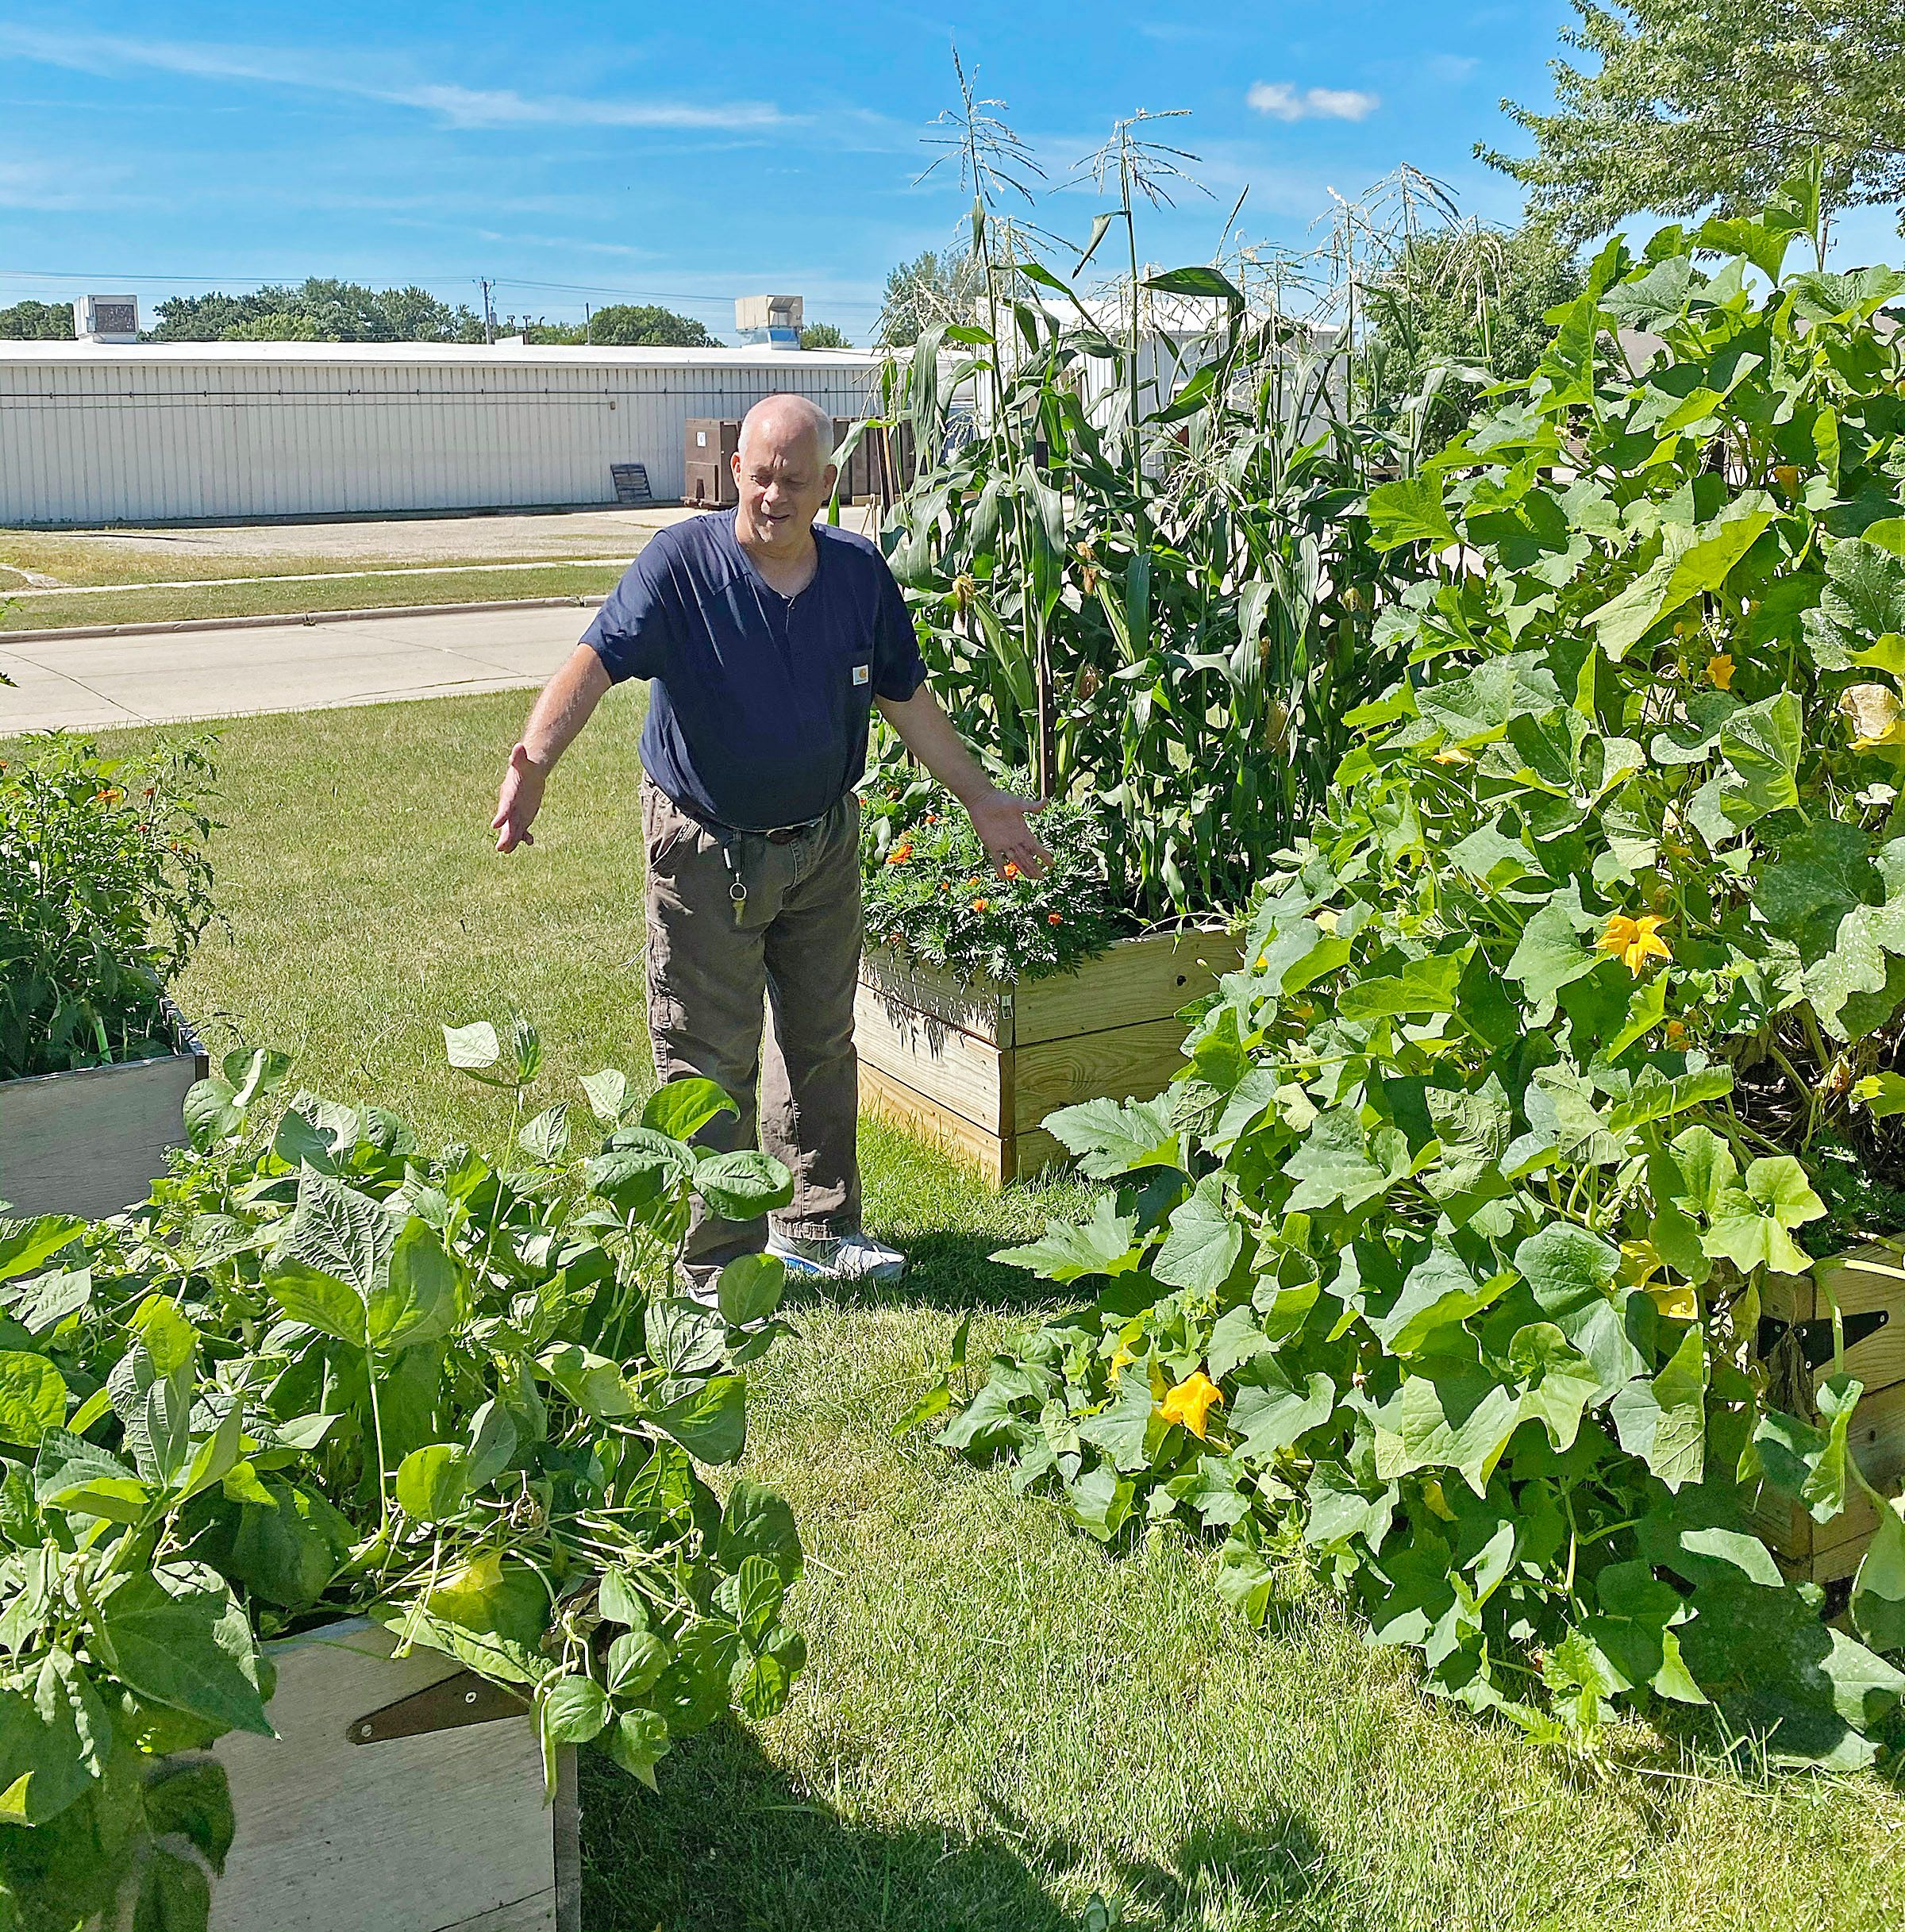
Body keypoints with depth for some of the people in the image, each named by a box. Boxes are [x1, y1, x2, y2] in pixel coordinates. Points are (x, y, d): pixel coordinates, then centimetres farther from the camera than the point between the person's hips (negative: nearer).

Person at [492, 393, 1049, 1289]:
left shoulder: (859, 571, -3)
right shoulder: (681, 561, -16)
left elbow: (905, 695, 9)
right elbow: (596, 660, -28)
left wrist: (982, 798, 14)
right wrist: (535, 756, -47)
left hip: (823, 844, 5)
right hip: (706, 850, -5)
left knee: (822, 1044, 17)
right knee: (711, 1063, 2)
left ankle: (818, 1227, 35)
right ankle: (722, 1261, 16)